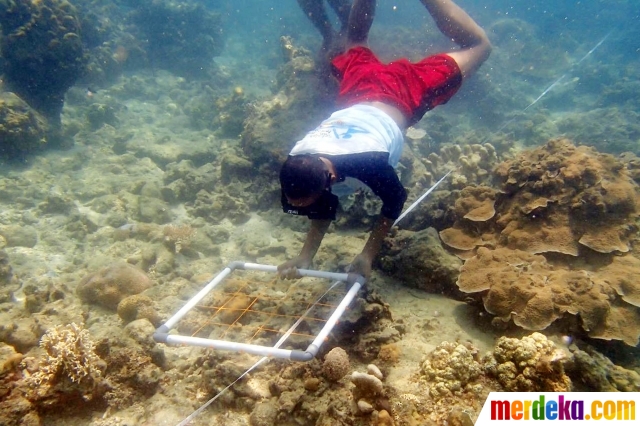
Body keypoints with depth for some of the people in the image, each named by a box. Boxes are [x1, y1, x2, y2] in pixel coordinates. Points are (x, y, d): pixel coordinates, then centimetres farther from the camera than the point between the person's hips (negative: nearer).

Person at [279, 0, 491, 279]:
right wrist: (305, 257, -15)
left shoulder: (368, 162, -42)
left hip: (405, 91, -4)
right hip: (361, 90, 4)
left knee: (478, 45, 17)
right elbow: (322, 209, -8)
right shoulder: (298, 161, -26)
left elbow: (395, 200, -21)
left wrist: (368, 255, -20)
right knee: (355, 43, 37)